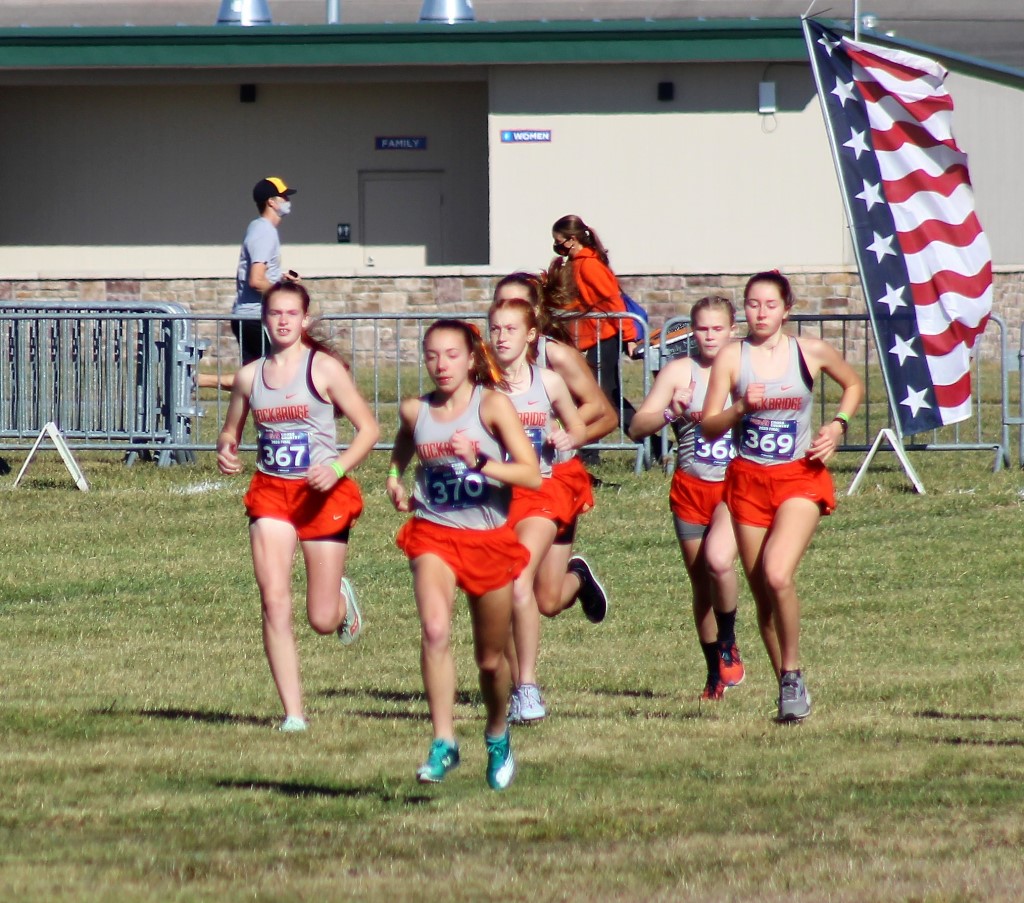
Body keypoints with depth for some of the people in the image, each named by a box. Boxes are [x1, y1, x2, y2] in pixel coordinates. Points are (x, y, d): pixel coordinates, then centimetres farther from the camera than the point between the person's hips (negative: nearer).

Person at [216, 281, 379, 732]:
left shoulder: (324, 368, -7)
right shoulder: (250, 376, 5)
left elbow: (368, 428, -6)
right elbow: (231, 432, 19)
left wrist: (337, 468, -21)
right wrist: (225, 452, -4)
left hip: (322, 494, -3)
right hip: (270, 492, 3)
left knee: (322, 620, 1)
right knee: (274, 602, -13)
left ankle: (343, 598, 41)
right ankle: (293, 713, -6)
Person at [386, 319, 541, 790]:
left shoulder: (492, 405, -9)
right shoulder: (414, 411, 1)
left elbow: (532, 475, -15)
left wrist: (479, 461, -28)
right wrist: (395, 478, 8)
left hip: (489, 539, -1)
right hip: (433, 533, 1)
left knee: (490, 659, 13)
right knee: (434, 631, -27)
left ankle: (497, 735, 42)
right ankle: (443, 743, -26)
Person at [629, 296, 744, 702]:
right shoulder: (679, 371, 2)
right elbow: (637, 428, -3)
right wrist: (671, 414, -20)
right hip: (691, 486, 2)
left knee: (718, 560, -26)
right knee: (701, 581, 6)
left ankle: (729, 644, -3)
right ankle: (715, 673, 21)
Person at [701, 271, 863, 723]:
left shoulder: (811, 352, -1)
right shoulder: (732, 357, -1)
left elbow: (854, 385, 18)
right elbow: (709, 427, -2)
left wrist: (838, 425, 2)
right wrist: (741, 407, -20)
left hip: (801, 478, -2)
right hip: (748, 479, 2)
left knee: (778, 575, -23)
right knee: (762, 593, 5)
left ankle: (792, 673, -6)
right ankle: (788, 687, 19)